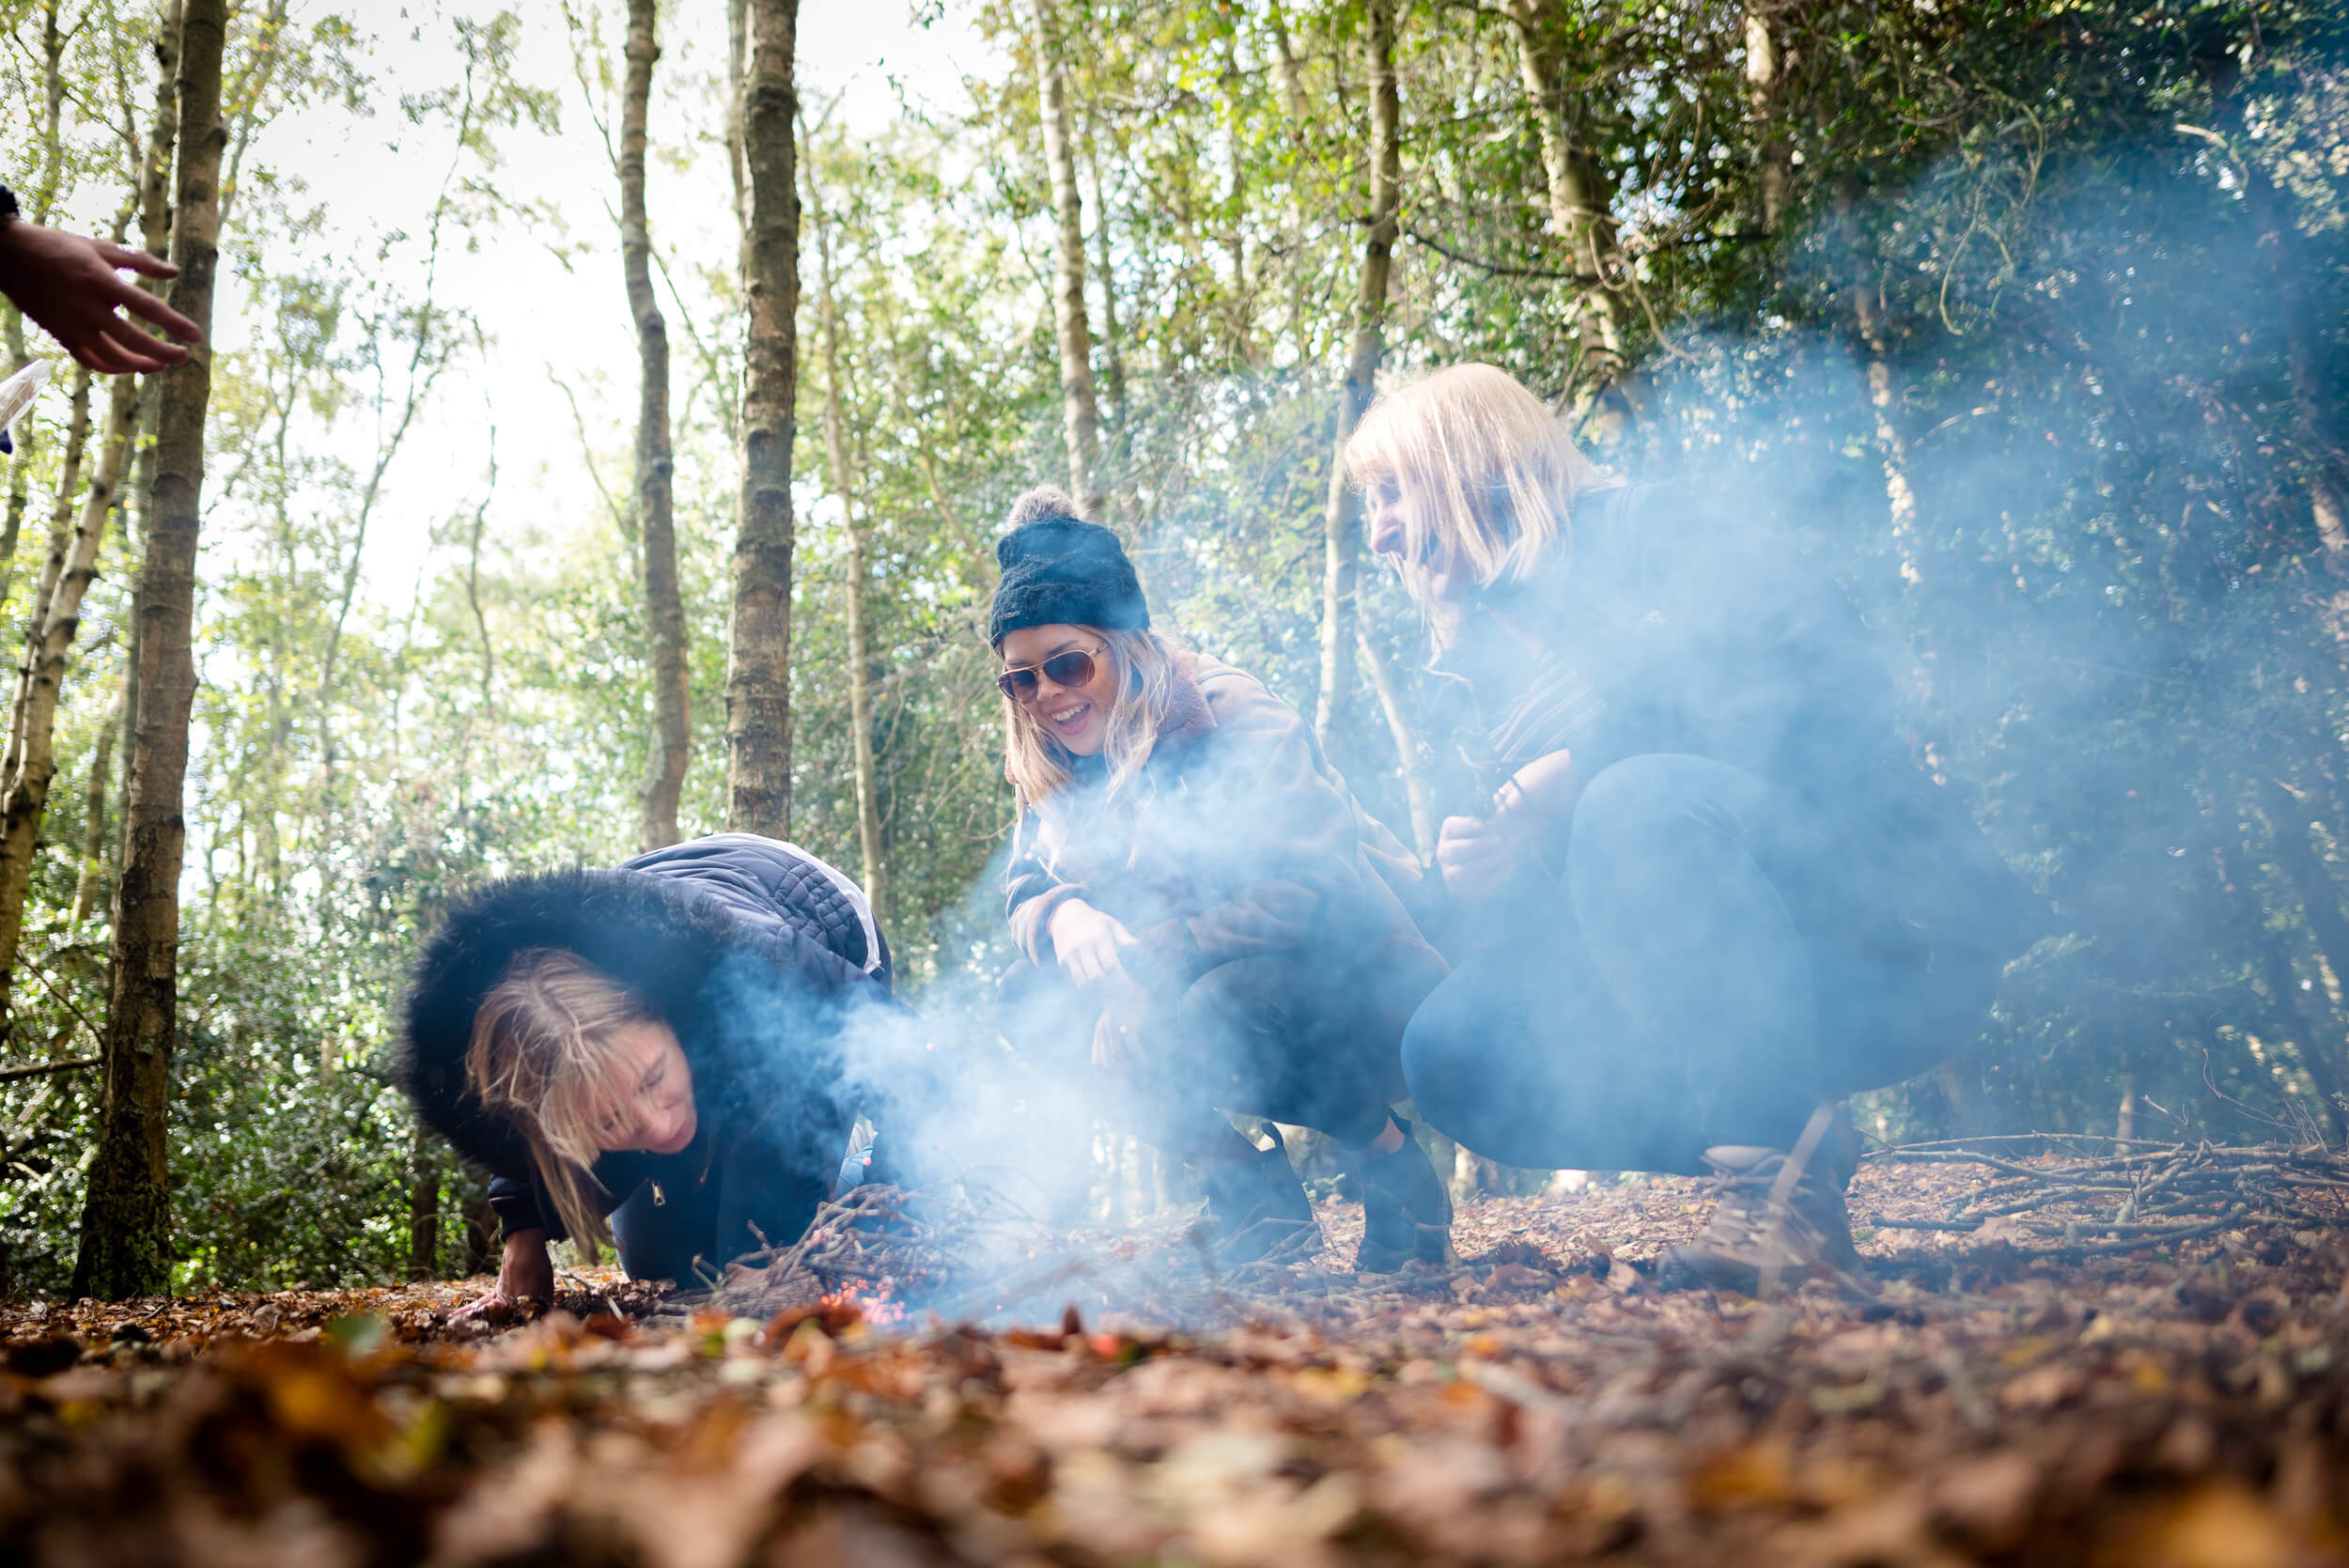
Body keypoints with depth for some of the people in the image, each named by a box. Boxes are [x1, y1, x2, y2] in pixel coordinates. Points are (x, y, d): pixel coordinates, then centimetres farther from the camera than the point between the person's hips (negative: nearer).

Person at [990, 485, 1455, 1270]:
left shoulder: (1240, 724, -18)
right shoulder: (1058, 771, 4)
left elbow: (1309, 890, -26)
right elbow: (1026, 887, 0)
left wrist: (1138, 958, -32)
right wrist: (1064, 917, -26)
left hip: (1358, 984, -7)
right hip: (1207, 985, 7)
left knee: (1224, 1003, -36)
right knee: (1053, 998, -15)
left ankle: (1391, 1161, -9)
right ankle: (1246, 1180, -3)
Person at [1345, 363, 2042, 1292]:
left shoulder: (1641, 531, -4)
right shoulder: (1493, 658, 18)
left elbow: (1831, 675, -19)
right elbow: (1551, 892, 14)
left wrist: (1589, 759, -22)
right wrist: (1483, 873, -9)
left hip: (1898, 941, -6)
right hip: (1699, 995, 7)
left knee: (1642, 798, -34)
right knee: (1451, 1051, -12)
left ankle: (1784, 1172, -24)